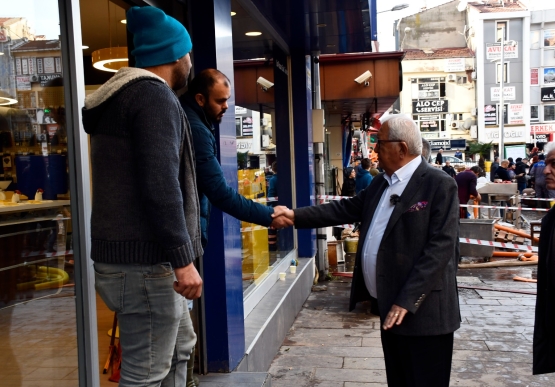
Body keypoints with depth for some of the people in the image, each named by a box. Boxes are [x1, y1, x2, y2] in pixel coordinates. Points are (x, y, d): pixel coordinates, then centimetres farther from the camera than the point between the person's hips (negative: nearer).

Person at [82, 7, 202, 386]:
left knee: (179, 347, 22)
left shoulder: (120, 98, 19)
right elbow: (160, 185, -24)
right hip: (145, 261, -10)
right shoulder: (154, 96, -13)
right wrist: (183, 259, -23)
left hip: (128, 254, 10)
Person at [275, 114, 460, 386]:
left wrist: (407, 300, -23)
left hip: (422, 311, -8)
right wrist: (295, 216, 4)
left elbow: (440, 247, -20)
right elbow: (345, 209, 13)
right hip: (389, 306, 8)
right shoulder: (380, 184, 12)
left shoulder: (439, 185, -14)